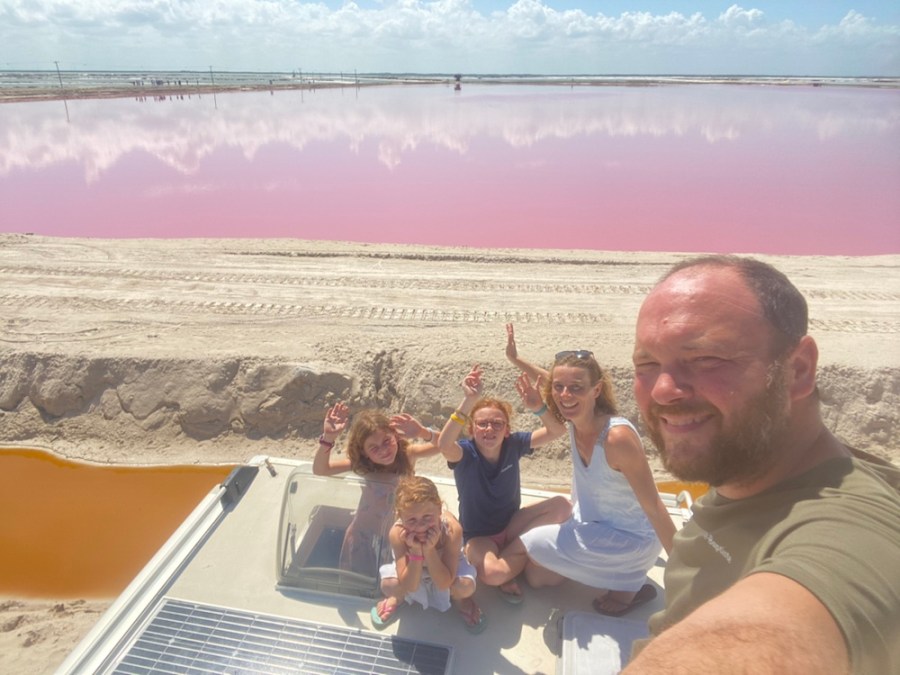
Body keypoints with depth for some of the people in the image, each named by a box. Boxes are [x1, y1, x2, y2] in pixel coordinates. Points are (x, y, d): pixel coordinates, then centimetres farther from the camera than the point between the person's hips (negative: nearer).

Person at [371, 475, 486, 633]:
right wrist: (416, 551, -44)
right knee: (388, 585, -28)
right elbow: (410, 586, -30)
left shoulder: (452, 529, -37)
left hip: (443, 570, 0)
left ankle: (459, 599, 12)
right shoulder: (397, 533, -34)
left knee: (466, 587, -29)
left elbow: (444, 584, -32)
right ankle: (397, 598, 14)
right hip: (412, 570, 1)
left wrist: (429, 549, -44)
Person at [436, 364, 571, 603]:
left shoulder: (513, 444, -11)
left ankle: (513, 552, -7)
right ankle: (522, 555, -1)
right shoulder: (465, 452, -21)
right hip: (479, 536, -4)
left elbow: (557, 431, -19)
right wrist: (469, 402, -55)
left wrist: (538, 407, -40)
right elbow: (444, 444, -45)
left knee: (562, 505, -17)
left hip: (512, 524, 5)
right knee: (491, 573, -37)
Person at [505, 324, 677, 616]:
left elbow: (655, 509, -29)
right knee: (536, 576, 14)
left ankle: (627, 586, 9)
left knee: (525, 547, -7)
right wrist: (516, 359, 14)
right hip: (591, 525, 8)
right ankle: (622, 579, 26)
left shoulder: (618, 437, -35)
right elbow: (554, 382, 11)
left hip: (629, 541, -8)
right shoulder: (576, 417, -14)